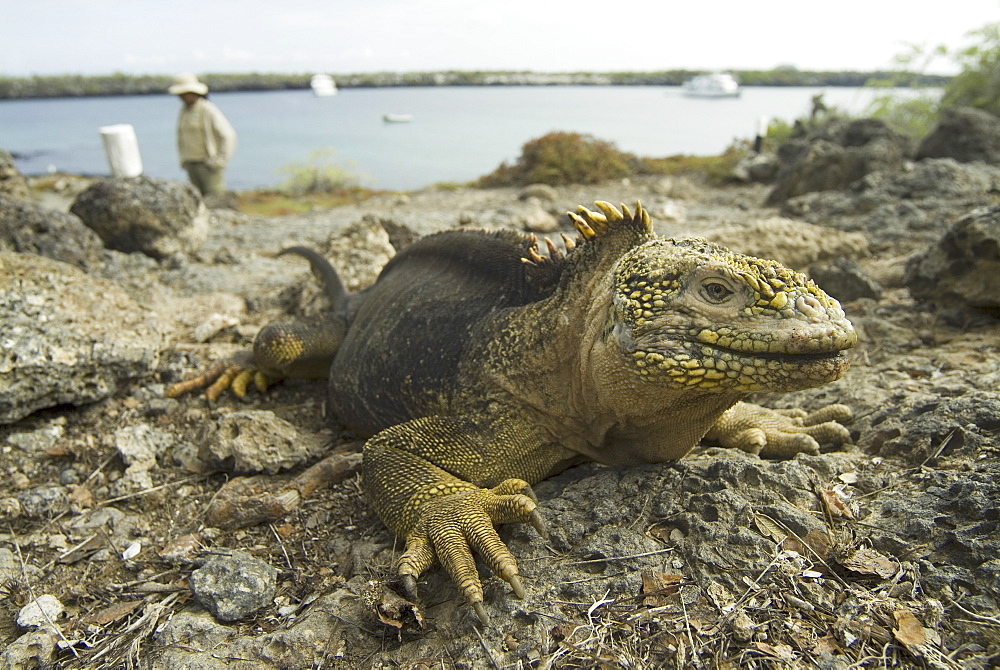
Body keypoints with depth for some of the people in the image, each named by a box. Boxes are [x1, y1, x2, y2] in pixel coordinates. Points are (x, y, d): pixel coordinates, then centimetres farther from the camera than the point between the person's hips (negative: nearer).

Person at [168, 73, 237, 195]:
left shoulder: (208, 110, -9)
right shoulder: (184, 111, 12)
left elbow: (228, 135, -13)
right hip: (191, 165, 7)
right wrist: (183, 158, 16)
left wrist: (221, 161, -16)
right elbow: (181, 136, 26)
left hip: (208, 163, -7)